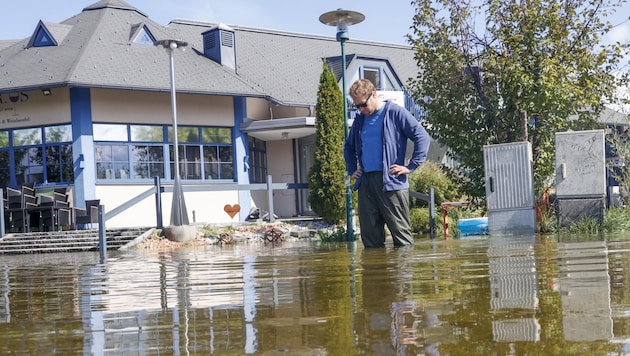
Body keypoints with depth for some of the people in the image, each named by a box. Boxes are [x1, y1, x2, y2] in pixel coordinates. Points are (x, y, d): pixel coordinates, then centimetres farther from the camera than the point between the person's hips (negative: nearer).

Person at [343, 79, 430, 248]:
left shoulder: (395, 112, -2)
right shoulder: (360, 119, 18)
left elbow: (422, 137, -7)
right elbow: (349, 147, 35)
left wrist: (410, 167, -10)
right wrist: (351, 170, 22)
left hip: (391, 181, -6)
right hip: (365, 182, 6)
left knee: (401, 233, -4)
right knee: (369, 233, 5)